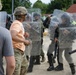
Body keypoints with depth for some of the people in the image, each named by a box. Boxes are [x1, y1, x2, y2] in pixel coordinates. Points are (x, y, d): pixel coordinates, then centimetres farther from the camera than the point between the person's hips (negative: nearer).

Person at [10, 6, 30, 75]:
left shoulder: (19, 23, 13)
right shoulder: (17, 24, -18)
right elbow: (13, 37, -32)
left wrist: (24, 35, 6)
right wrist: (24, 41, -24)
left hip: (21, 51, 11)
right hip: (16, 51, -11)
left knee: (25, 66, 25)